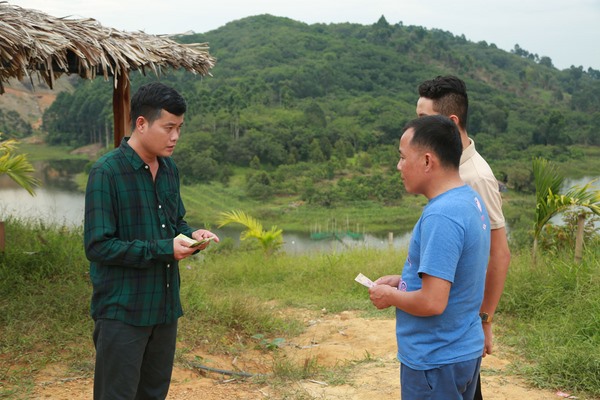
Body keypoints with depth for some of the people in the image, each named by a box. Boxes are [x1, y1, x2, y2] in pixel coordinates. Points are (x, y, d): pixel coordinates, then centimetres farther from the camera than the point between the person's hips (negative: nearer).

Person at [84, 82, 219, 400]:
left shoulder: (169, 168, 7)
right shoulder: (107, 172, -16)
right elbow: (97, 246, -19)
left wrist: (190, 234, -3)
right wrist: (163, 250, -21)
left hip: (165, 304, 7)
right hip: (122, 310, -7)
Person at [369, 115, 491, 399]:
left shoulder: (441, 216, -26)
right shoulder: (471, 200, 4)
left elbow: (432, 302, -28)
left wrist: (390, 296, -11)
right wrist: (403, 280, 6)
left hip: (436, 361, -9)